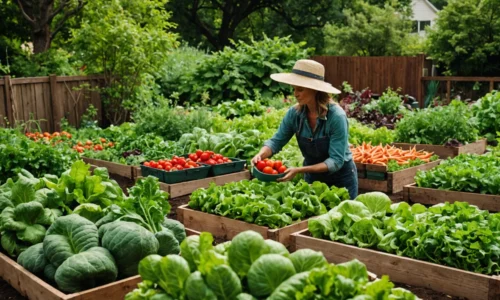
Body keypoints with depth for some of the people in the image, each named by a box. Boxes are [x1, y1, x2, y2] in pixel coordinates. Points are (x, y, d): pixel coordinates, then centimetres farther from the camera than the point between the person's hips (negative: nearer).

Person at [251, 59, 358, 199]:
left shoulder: (336, 116, -26)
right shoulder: (295, 113, -13)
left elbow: (336, 161, -27)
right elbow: (276, 141, -4)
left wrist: (299, 170, -36)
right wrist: (261, 155, -26)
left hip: (341, 179, -4)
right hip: (313, 177, 4)